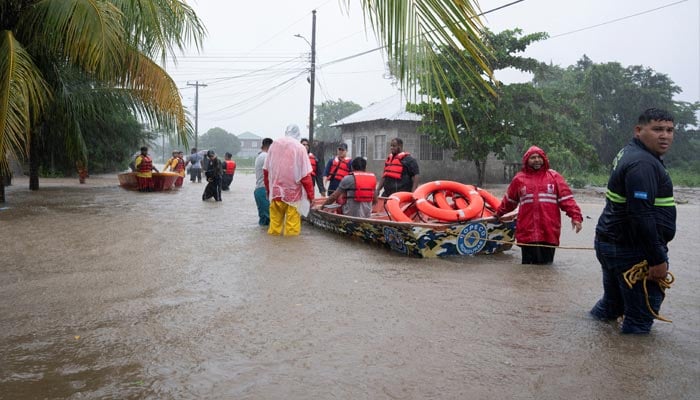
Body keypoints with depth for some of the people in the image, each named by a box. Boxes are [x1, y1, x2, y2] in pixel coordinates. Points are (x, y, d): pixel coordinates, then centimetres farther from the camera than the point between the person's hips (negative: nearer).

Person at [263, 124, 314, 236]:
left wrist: (268, 189, 19)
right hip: (293, 192, -4)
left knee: (275, 220, 12)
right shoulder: (299, 148, -8)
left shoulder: (274, 144, 4)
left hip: (276, 192, 4)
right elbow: (305, 176, -10)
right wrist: (311, 195, -3)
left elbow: (266, 170, 9)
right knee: (292, 219, 2)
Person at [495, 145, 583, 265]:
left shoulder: (554, 176, 6)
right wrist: (499, 213, 33)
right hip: (527, 232, 1)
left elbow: (566, 198, 1)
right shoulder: (519, 178, 9)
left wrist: (575, 216, -10)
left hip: (549, 233, 0)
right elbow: (509, 200, 23)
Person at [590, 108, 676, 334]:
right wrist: (658, 260, -23)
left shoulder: (629, 154, 14)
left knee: (613, 301, 24)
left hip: (611, 244, 11)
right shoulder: (643, 163, -20)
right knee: (640, 317, -1)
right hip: (630, 250, -11)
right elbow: (641, 216, -27)